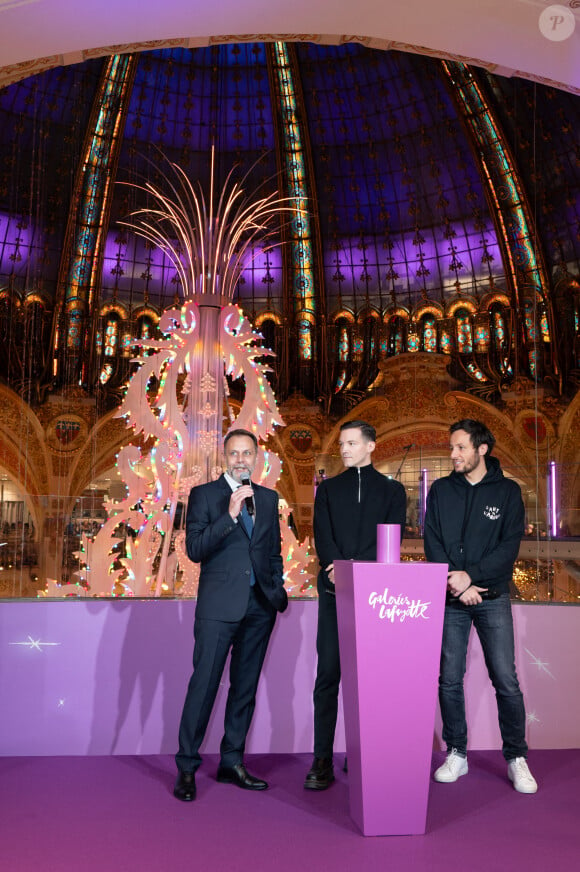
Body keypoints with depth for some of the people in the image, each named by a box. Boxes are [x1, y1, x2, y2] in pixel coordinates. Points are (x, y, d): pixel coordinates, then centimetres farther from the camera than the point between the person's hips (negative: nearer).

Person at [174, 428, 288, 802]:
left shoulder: (269, 498, 13)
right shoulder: (204, 495, 0)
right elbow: (194, 549, -10)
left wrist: (278, 589, 11)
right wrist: (230, 515, -19)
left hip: (260, 606, 5)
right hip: (219, 605, -4)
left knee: (246, 687, 11)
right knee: (204, 684, -4)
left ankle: (232, 763, 23)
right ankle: (187, 768, 9)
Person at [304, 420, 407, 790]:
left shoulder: (392, 489, 12)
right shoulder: (328, 489, 16)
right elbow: (322, 537, 4)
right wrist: (340, 568, -15)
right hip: (336, 590, 1)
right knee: (329, 674, -3)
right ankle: (323, 760, 1)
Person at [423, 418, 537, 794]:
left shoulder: (508, 491, 1)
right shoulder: (441, 491, 6)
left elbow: (510, 547, -6)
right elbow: (432, 544, 1)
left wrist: (471, 575, -17)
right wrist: (457, 584, -11)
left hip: (493, 598, -2)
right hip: (451, 598, 2)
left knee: (506, 681, -2)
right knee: (450, 680, 5)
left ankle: (517, 759, 14)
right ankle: (457, 755, 19)